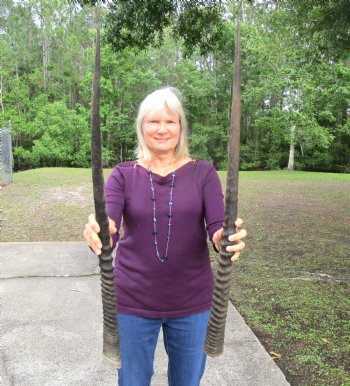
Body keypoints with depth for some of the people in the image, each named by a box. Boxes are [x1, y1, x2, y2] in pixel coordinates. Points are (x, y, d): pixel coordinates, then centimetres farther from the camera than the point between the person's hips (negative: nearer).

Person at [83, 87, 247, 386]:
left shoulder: (203, 173, -4)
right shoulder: (124, 175, -3)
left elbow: (218, 228, -14)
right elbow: (107, 228, -16)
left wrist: (227, 240, -36)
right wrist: (98, 236, -39)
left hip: (191, 302, 1)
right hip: (133, 301, 0)